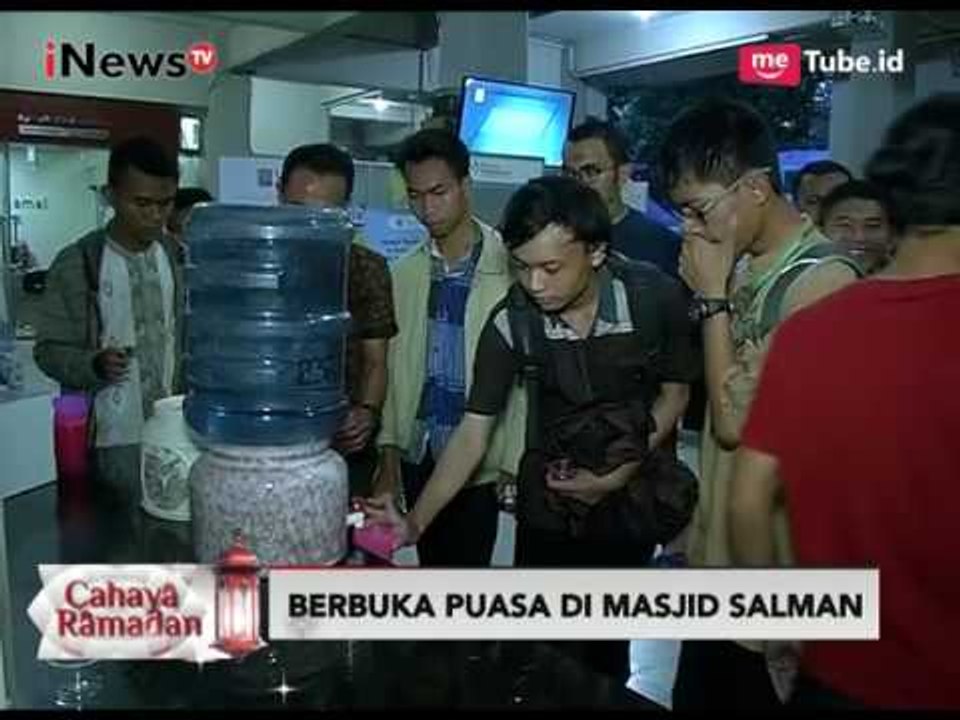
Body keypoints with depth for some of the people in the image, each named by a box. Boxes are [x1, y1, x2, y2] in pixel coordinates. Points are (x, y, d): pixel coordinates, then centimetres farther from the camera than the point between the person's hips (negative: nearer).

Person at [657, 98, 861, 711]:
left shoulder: (822, 280, -21)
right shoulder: (745, 268, 5)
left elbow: (738, 419, -20)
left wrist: (712, 298, -15)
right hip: (716, 551, 8)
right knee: (696, 695, 20)